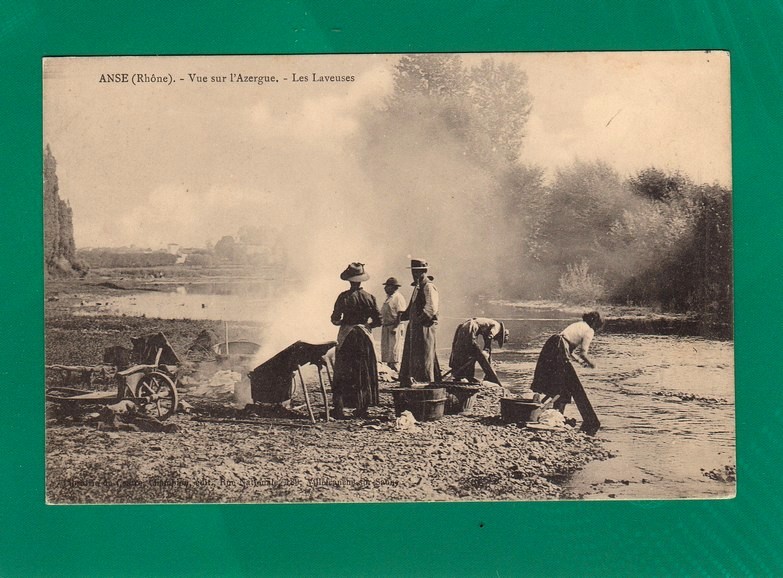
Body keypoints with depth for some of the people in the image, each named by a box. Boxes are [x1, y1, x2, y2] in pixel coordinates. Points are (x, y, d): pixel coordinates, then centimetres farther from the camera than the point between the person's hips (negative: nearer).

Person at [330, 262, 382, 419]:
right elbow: (378, 321, -1)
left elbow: (335, 319, -6)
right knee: (364, 373, 11)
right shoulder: (369, 298, -3)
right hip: (364, 336, 1)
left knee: (342, 373, 5)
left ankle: (339, 408, 0)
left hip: (346, 336, -1)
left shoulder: (344, 297, -8)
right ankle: (362, 409, 12)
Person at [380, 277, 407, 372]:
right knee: (387, 351, 12)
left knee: (395, 352, -9)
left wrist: (395, 327, -23)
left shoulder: (398, 297, -11)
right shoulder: (389, 298, 19)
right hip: (386, 327, 10)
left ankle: (396, 370, -8)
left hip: (395, 327, -10)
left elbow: (401, 314, -18)